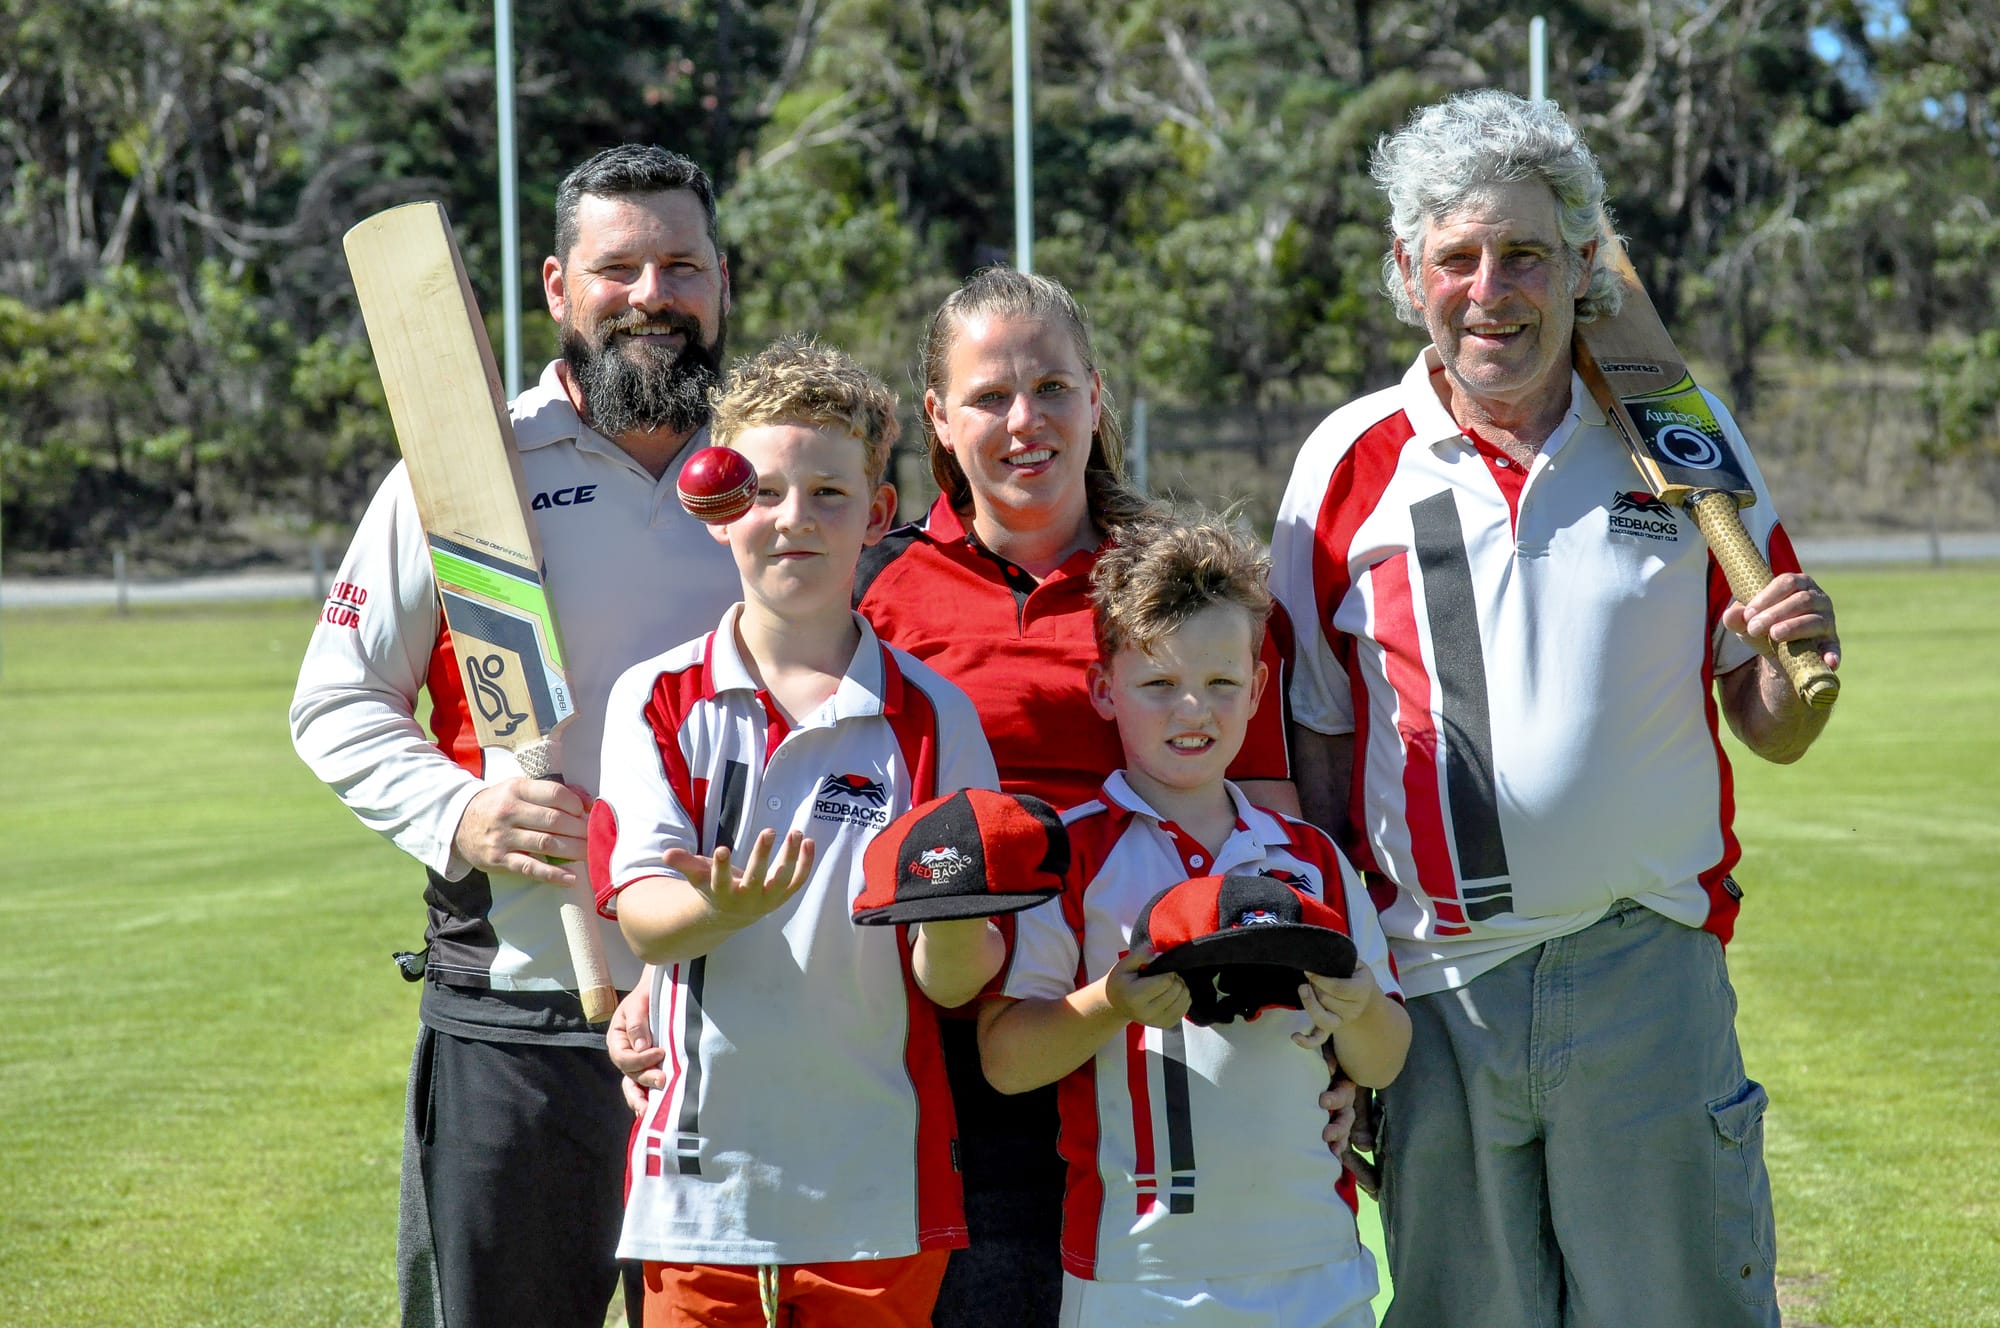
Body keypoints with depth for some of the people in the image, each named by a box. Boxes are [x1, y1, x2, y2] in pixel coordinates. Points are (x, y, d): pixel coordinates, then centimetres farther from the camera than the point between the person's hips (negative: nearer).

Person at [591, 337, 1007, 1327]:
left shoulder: (931, 715, 1)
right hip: (700, 1180, 0)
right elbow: (639, 914, -8)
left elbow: (952, 983, -2)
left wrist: (951, 910, -25)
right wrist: (722, 909, -30)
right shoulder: (658, 700, 3)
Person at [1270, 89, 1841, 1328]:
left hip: (1645, 977, 0)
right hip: (1431, 991, 1)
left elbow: (1769, 730, 8)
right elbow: (1318, 749, 8)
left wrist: (1802, 666, -14)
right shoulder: (1350, 464, 3)